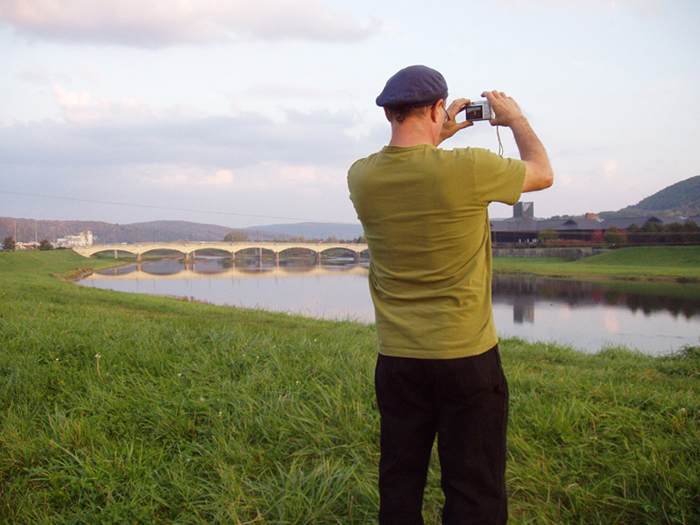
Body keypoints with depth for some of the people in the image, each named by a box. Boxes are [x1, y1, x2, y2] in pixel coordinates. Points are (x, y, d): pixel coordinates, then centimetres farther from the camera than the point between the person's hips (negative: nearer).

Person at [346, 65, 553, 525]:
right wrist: (516, 119, 19)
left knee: (399, 487, 15)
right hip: (467, 358, -4)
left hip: (397, 361, 5)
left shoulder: (362, 177, -3)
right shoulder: (466, 169, -16)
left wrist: (438, 137, 26)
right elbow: (542, 173, 4)